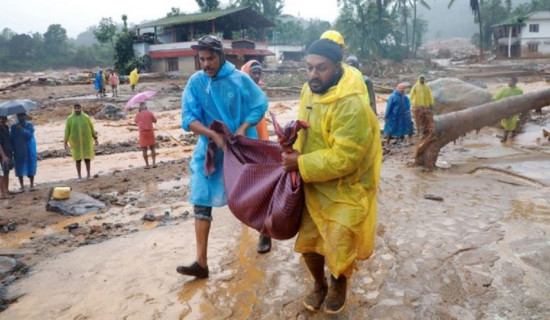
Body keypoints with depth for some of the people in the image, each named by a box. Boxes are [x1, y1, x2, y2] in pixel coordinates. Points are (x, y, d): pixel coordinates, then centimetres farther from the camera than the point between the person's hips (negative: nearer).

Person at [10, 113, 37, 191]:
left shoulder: (29, 125, -1)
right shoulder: (13, 126, 4)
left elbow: (30, 134, -15)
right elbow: (11, 138, 6)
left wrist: (21, 129, -21)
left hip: (29, 150, -2)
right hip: (18, 150, 2)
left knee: (30, 167, 3)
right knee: (19, 168, 4)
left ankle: (32, 185, 14)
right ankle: (22, 186, 14)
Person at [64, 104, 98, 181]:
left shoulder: (86, 117, 0)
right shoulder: (70, 118, -2)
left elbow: (91, 128, 6)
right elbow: (67, 130, -4)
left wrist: (95, 138, 5)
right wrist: (65, 141, -8)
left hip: (86, 140, 1)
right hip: (76, 141, -1)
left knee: (87, 157, 2)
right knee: (78, 158, 3)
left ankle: (88, 174, 19)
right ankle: (79, 176, 12)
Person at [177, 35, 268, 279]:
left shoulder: (240, 79, -10)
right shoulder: (195, 82, -6)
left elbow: (260, 105, -4)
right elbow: (188, 118, -10)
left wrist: (243, 128, -18)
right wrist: (214, 135, -24)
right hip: (209, 149, 2)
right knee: (202, 201, -4)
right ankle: (201, 262, 2)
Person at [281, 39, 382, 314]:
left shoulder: (352, 105, -28)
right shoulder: (309, 90, -1)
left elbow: (343, 158, -29)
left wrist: (301, 165, -25)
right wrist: (296, 149, -5)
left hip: (345, 190, -7)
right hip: (314, 185, 7)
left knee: (338, 247, 3)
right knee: (308, 241, 13)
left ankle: (339, 284, 37)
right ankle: (319, 284, 40)